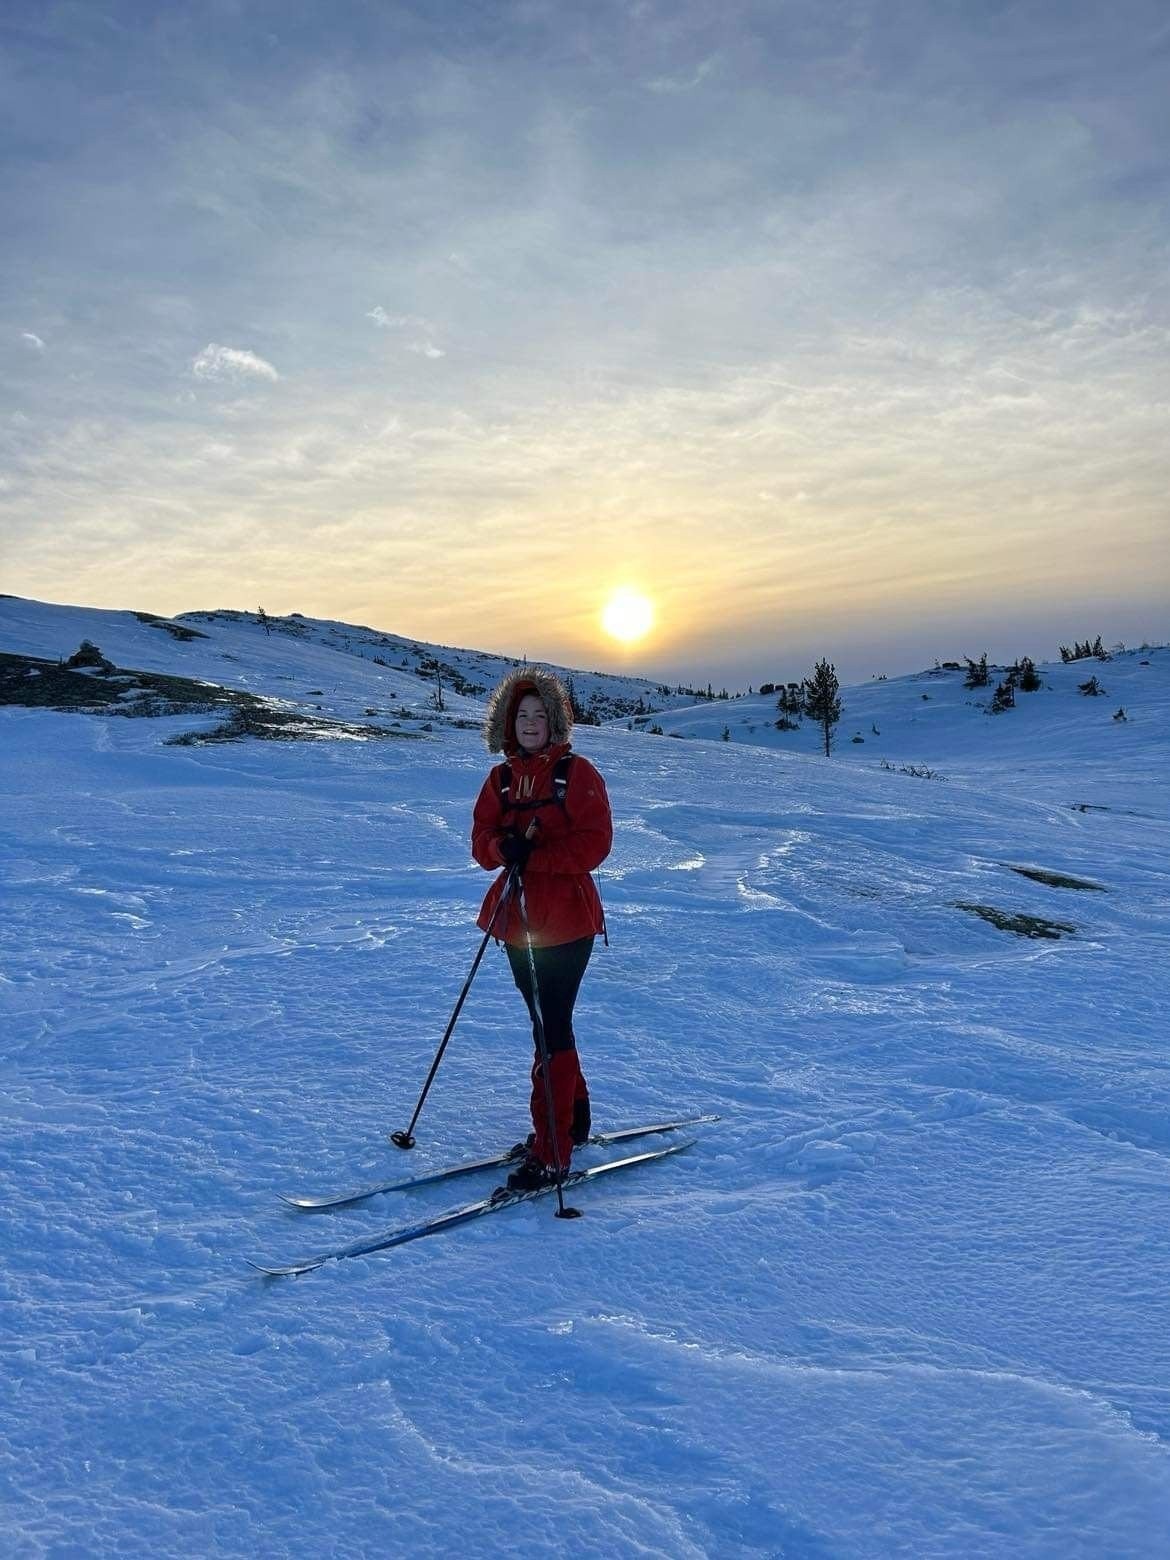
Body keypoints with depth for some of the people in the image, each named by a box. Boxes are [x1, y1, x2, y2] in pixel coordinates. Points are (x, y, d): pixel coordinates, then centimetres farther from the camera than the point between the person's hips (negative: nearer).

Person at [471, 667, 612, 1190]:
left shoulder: (577, 773, -7)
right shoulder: (501, 778, 9)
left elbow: (594, 843, -15)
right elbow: (481, 839, 7)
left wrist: (533, 854, -21)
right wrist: (504, 847, -15)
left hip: (566, 917, -6)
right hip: (517, 916, 7)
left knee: (552, 1029, -6)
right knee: (544, 1023, 18)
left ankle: (551, 1152, 2)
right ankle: (572, 1118, 37)